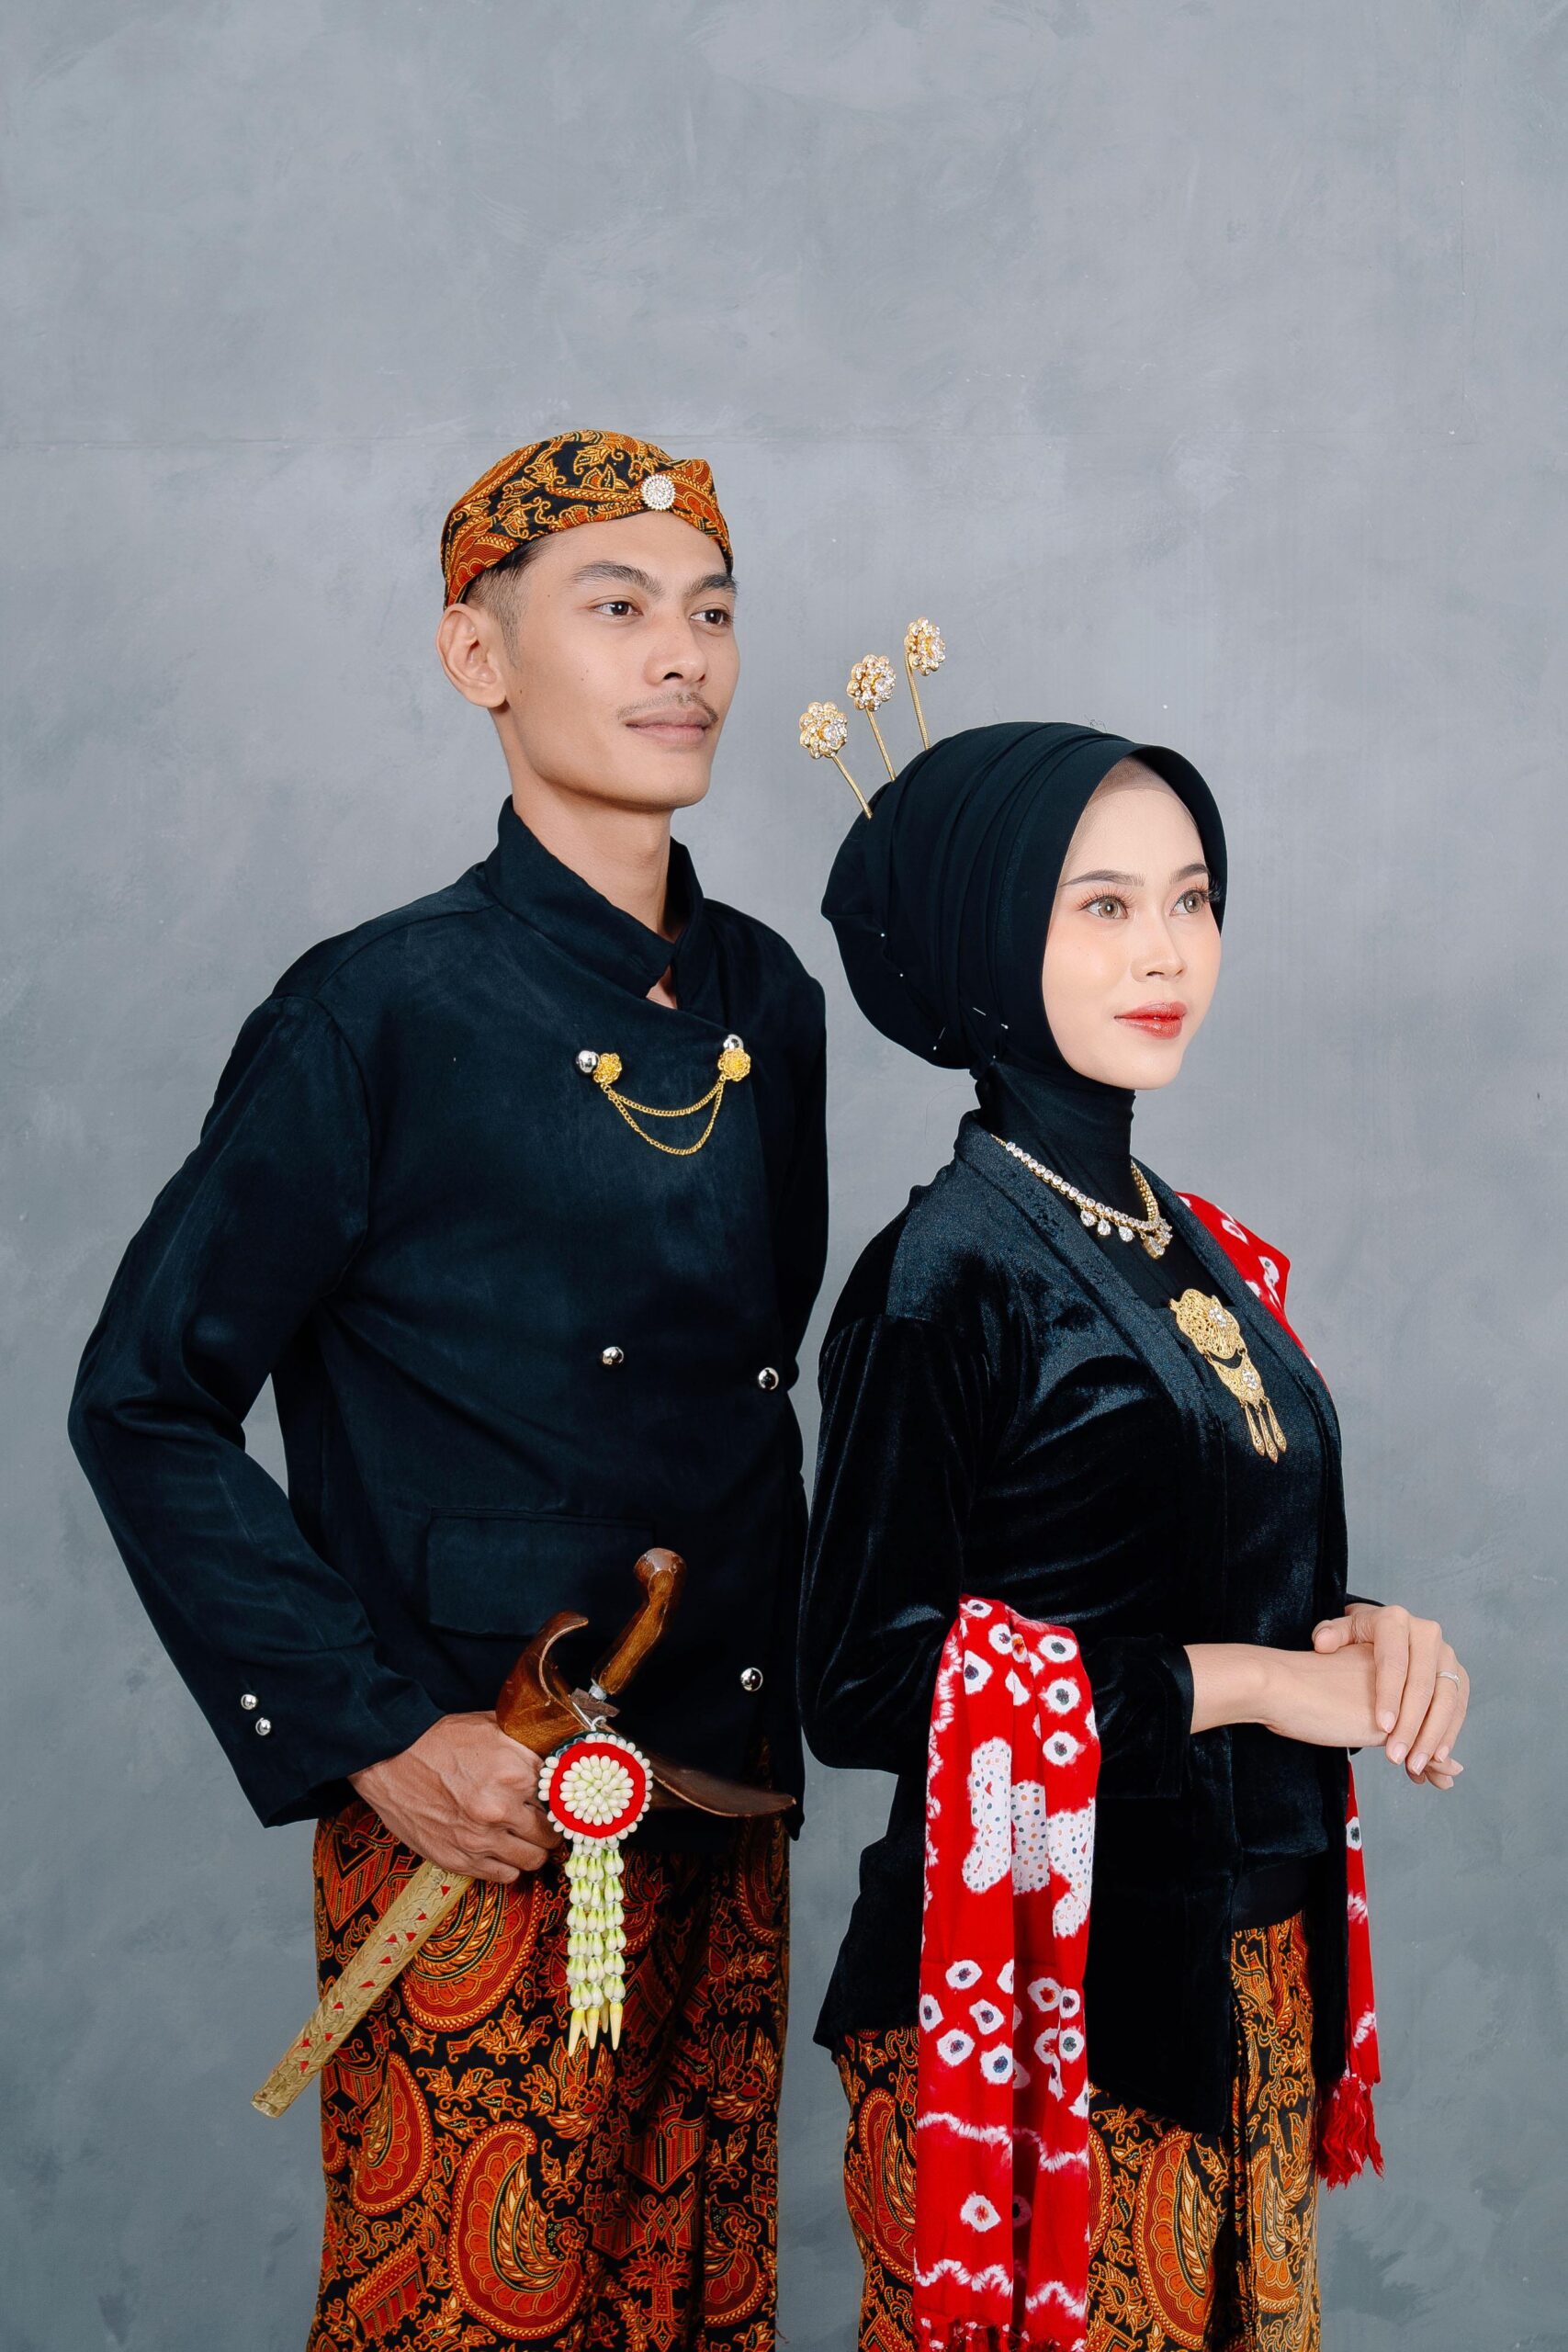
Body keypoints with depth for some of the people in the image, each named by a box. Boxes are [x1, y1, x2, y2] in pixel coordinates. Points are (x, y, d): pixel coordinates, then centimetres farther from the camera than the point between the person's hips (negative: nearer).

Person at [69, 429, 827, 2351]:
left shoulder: (763, 997, 6)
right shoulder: (378, 1016, -13)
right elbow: (147, 1403, -10)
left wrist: (781, 1666, 9)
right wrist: (377, 1735, -15)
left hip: (726, 1801, 6)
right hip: (477, 1830, -6)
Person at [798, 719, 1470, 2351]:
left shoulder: (1197, 1250, 7)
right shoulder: (948, 1271, -15)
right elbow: (865, 1685, -18)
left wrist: (1365, 1637, -7)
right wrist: (1255, 1679, -17)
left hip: (1244, 1963, 7)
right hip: (1046, 1976, -7)